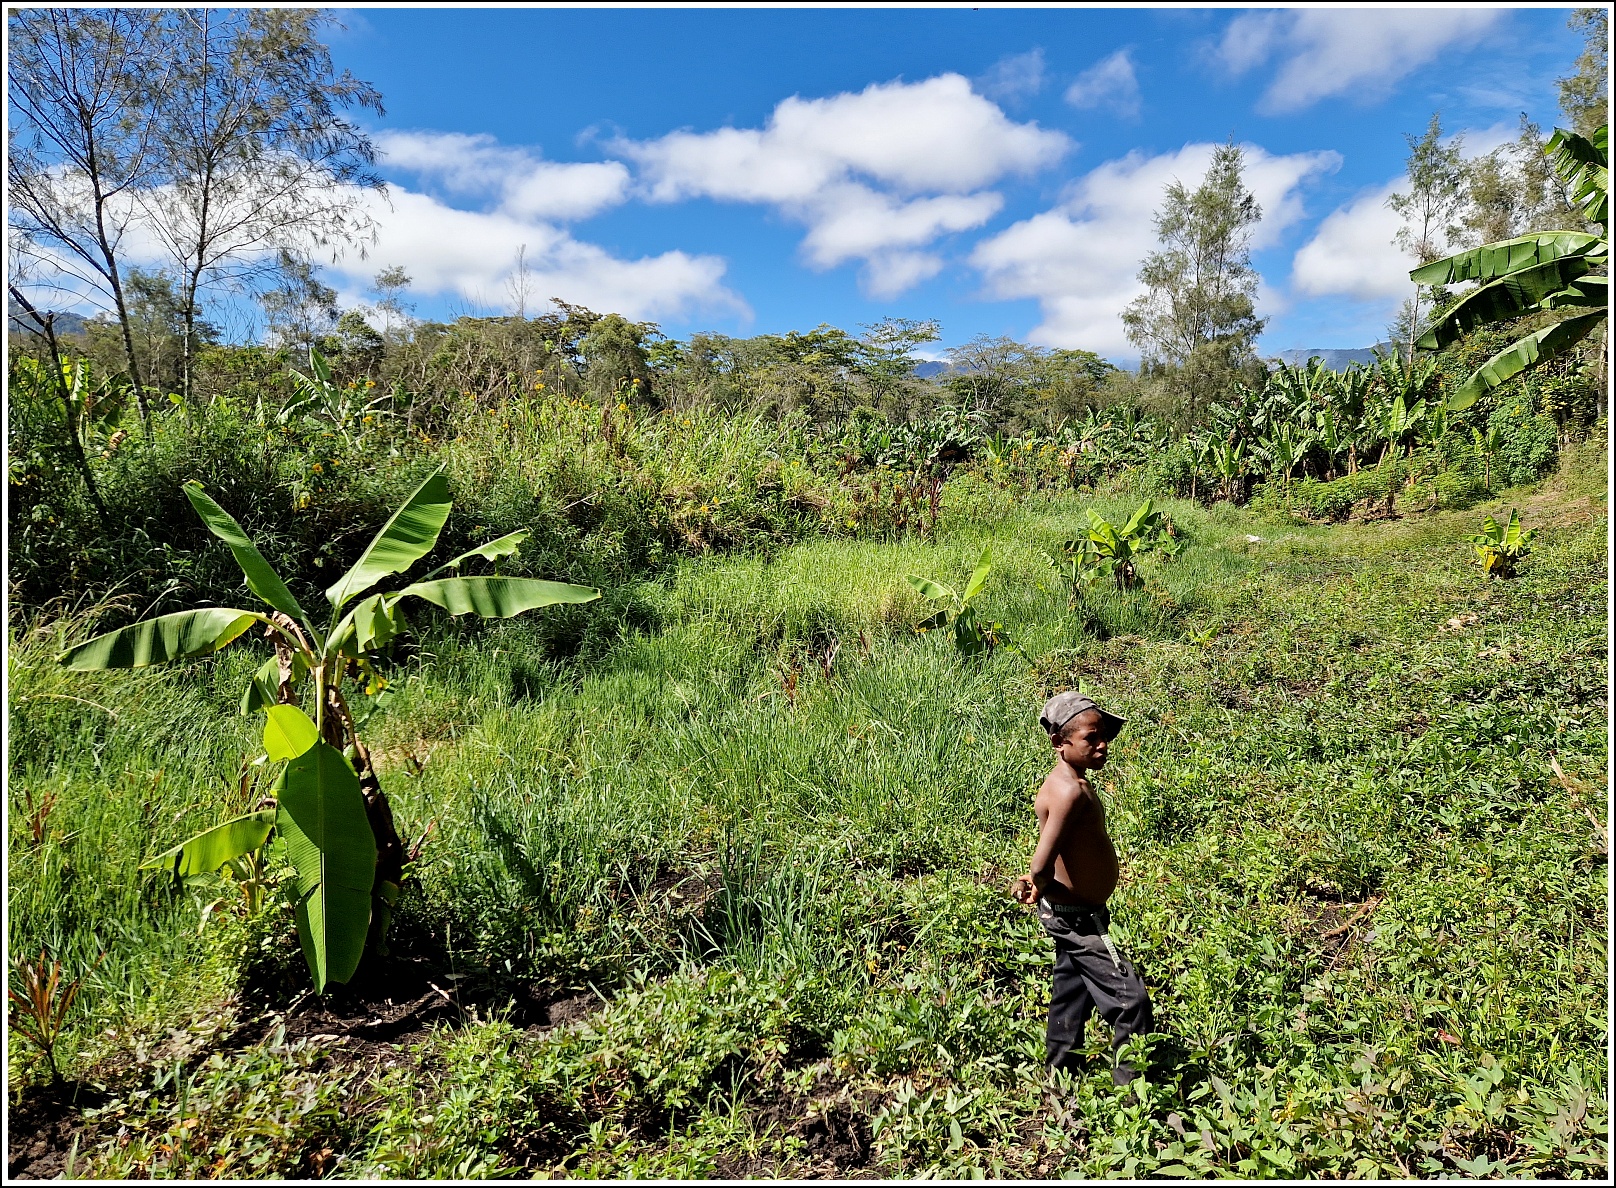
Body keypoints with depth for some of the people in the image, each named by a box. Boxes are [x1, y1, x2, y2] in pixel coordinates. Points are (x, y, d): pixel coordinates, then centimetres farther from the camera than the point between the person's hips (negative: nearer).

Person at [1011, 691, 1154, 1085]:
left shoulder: (1069, 782, 4)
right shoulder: (1070, 791, -27)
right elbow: (1044, 856, -36)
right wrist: (1038, 882, -45)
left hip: (1073, 916, 10)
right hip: (1077, 919, -10)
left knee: (1071, 1000, 22)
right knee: (1131, 1001, -2)